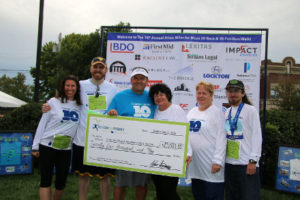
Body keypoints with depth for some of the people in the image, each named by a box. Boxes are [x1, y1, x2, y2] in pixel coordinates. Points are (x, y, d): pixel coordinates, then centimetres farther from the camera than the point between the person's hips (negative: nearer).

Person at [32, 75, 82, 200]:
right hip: (47, 146, -3)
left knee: (61, 182, 7)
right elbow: (42, 124, -1)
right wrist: (35, 146, -2)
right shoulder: (54, 102, -4)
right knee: (46, 180, -1)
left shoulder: (80, 105, 5)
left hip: (65, 148, 3)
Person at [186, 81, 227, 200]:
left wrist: (218, 161, -17)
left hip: (210, 163, -6)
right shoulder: (192, 112, 13)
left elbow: (221, 138, -12)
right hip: (195, 162, 7)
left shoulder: (217, 112, -6)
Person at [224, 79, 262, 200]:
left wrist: (253, 161, -14)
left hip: (246, 163, -6)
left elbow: (257, 136, -9)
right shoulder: (227, 112, 13)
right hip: (229, 162, 6)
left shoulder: (250, 110, -4)